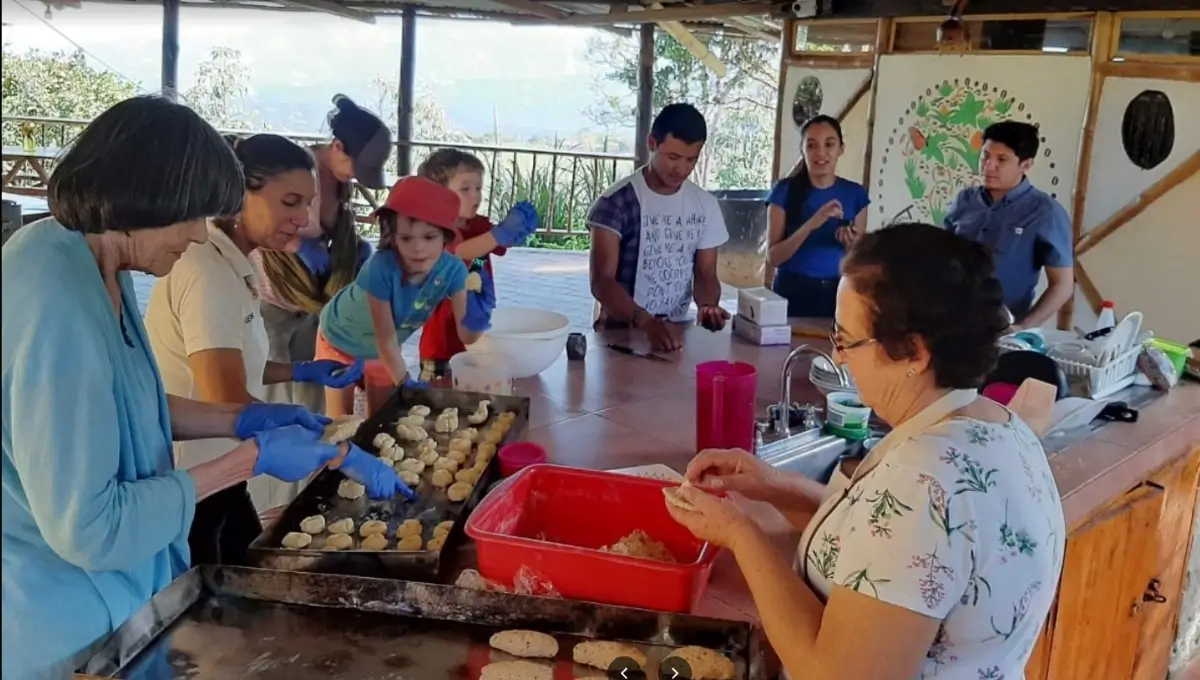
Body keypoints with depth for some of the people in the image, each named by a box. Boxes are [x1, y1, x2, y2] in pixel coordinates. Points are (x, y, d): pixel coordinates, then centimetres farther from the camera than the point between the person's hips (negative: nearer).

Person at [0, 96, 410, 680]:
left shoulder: (90, 264, -1)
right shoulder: (59, 308, -32)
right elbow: (87, 528, -28)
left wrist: (243, 421, 0)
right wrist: (252, 457, -22)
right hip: (67, 631, -9)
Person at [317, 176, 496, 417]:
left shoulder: (452, 270, -30)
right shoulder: (382, 267, -41)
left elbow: (467, 335, -30)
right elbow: (385, 335, -34)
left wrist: (477, 314, -51)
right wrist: (405, 383, -33)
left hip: (383, 348, 4)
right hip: (341, 340, -4)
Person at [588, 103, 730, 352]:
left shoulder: (706, 206, 5)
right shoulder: (616, 202, -10)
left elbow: (705, 273, 10)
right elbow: (601, 281, -16)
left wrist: (708, 305, -12)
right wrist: (647, 323, -30)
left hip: (676, 331, 4)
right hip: (620, 331, -4)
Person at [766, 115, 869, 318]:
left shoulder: (855, 193, 2)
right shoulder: (785, 190, -6)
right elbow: (773, 256, -11)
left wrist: (851, 244, -13)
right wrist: (811, 224, -22)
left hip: (836, 293, 2)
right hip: (792, 292, -2)